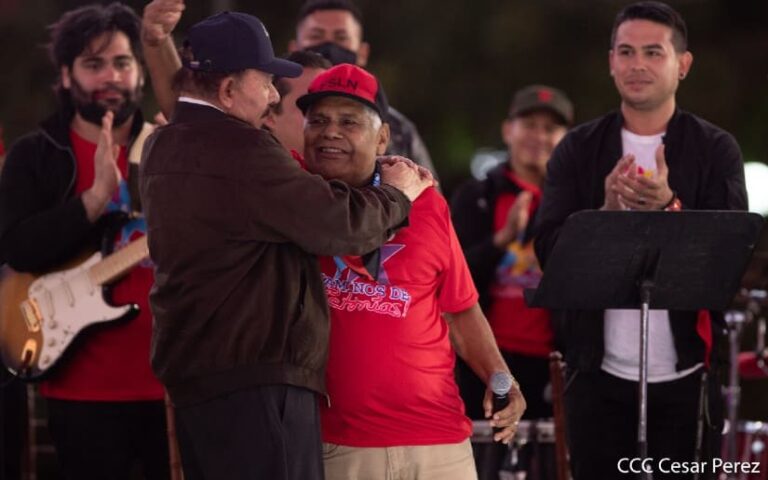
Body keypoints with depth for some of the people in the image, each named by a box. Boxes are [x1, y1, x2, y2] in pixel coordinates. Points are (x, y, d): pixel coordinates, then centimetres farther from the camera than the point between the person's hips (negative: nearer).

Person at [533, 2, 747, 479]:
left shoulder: (716, 149, 1)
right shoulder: (578, 149, 6)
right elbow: (549, 249, -2)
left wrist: (667, 206, -25)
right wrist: (608, 212, -20)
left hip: (688, 374, -2)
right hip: (600, 372, 2)